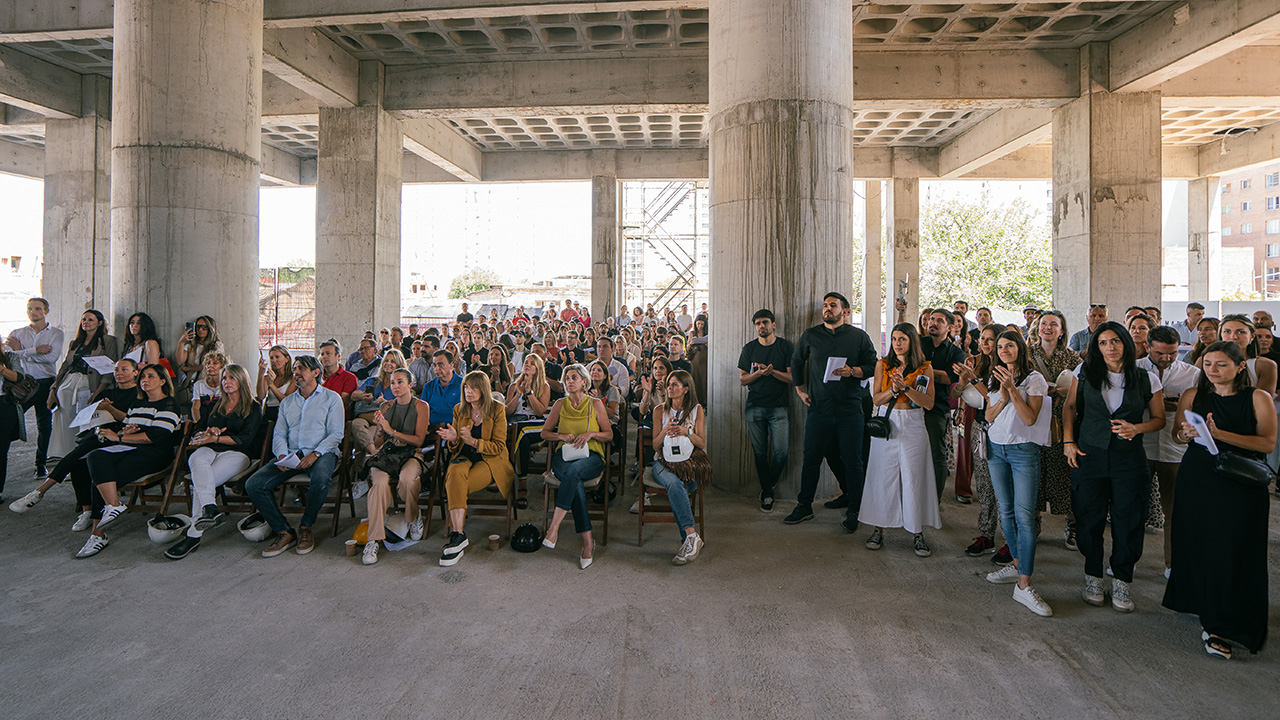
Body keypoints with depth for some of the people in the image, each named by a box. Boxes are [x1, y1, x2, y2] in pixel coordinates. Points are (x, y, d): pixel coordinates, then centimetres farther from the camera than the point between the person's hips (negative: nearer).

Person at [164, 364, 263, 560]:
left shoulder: (252, 408, 10)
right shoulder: (215, 405, 26)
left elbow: (245, 439, -3)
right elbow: (197, 430, 19)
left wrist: (216, 438, -13)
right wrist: (208, 433, -4)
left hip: (236, 453, -3)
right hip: (209, 450, 4)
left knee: (199, 481, -30)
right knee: (198, 460, -36)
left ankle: (193, 536, -33)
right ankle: (210, 509, -54)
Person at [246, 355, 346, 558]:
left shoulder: (331, 398, 7)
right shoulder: (287, 402, 22)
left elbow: (336, 434, -2)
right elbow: (279, 434, 14)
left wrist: (315, 454, -17)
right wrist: (281, 455, -7)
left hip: (321, 453, -5)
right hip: (291, 455, 5)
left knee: (321, 478, -38)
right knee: (253, 484, -18)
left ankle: (306, 527, -12)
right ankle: (284, 532, -8)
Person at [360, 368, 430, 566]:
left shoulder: (421, 406, 5)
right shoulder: (386, 406, 16)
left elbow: (419, 440, -4)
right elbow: (377, 444, 13)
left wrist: (391, 431, -12)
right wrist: (379, 429, -9)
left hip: (410, 455, -2)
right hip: (386, 454, 2)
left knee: (407, 478, -37)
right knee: (380, 482, -32)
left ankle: (414, 517, -5)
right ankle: (373, 541, -32)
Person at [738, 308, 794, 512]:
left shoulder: (786, 346, 3)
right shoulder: (749, 349, 9)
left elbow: (793, 377, -2)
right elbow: (742, 379, 6)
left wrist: (772, 371, -16)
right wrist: (759, 373, -13)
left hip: (779, 407, -1)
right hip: (755, 407, 2)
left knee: (781, 451, -9)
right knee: (760, 452, 3)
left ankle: (767, 486, 17)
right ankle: (767, 494, 17)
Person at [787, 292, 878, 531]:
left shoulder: (859, 336, 3)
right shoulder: (810, 336, 8)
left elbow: (873, 366, 4)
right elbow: (796, 362, 21)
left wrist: (852, 371, -14)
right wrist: (800, 389, 16)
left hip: (850, 410, -1)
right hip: (819, 408, 2)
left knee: (852, 462, 3)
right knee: (811, 458, 6)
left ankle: (853, 511, 16)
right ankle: (804, 506, 19)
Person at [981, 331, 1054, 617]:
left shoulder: (1034, 379, -4)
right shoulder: (996, 378, 13)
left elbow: (1030, 418, -13)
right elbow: (989, 416, 6)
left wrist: (1013, 390, -20)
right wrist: (1003, 397, -10)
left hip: (1023, 450, -6)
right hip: (996, 448, 6)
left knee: (1024, 515, -12)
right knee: (1006, 511, 11)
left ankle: (1023, 585, -12)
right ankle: (1019, 563, 25)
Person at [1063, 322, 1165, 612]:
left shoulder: (1147, 379, 0)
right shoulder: (1085, 373, 1)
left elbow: (1159, 419, 8)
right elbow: (1070, 407, 10)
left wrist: (1136, 428, -12)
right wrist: (1068, 441, 1)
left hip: (1129, 460, 0)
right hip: (1089, 456, 0)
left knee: (1128, 521, 3)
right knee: (1089, 518, 6)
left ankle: (1122, 581, 20)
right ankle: (1093, 576, 23)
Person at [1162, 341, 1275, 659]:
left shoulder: (1258, 398, -1)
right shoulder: (1193, 395, 6)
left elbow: (1268, 443, -10)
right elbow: (1178, 435, 10)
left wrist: (1219, 433, -22)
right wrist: (1188, 432, -13)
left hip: (1241, 486, -2)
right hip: (1197, 480, 3)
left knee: (1232, 552, -3)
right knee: (1197, 545, 9)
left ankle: (1221, 626, 6)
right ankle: (1201, 604, 30)